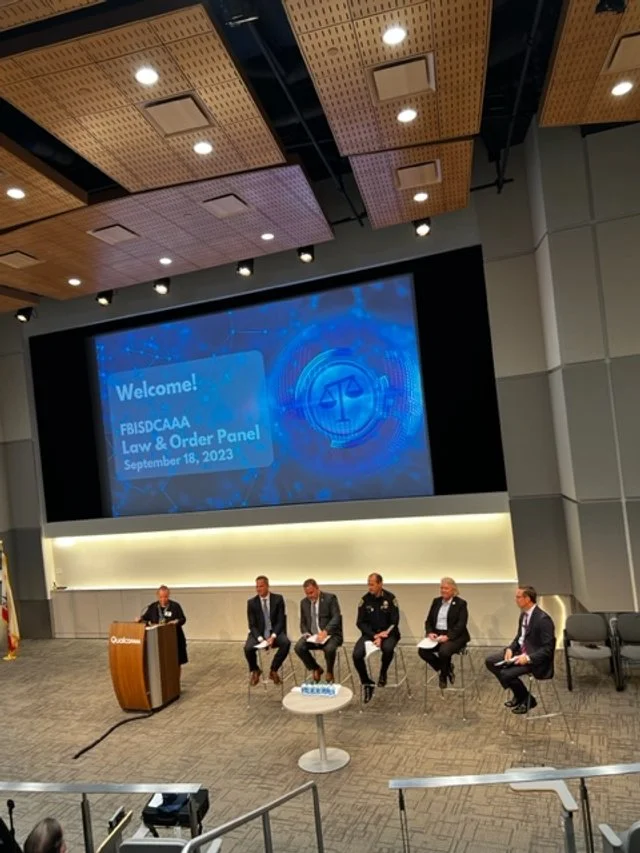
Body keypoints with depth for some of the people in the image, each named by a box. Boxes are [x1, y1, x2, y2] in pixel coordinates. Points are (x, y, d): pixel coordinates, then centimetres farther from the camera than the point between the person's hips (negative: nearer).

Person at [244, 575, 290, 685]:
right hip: (259, 633, 0)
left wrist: (273, 636, -22)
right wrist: (260, 638, -22)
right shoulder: (251, 602, -3)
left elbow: (280, 621, -7)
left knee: (286, 643, -32)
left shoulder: (278, 599, -4)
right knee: (248, 648, -30)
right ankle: (255, 670, 4)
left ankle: (273, 670, -9)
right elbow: (252, 625, -5)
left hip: (275, 632, 0)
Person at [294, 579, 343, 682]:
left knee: (329, 649, -35)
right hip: (311, 635, 4)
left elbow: (336, 618, -15)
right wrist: (306, 633, -8)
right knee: (298, 647, -24)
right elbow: (303, 622, 15)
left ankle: (329, 671, -1)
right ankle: (316, 669, 4)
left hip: (330, 634, -4)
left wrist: (325, 632, -30)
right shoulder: (304, 602, 10)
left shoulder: (330, 598, -6)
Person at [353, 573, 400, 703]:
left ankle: (383, 673, -4)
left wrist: (382, 636, -19)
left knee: (388, 648, -36)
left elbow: (394, 622, -8)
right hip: (370, 633, 2)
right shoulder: (365, 600, -3)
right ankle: (367, 683, 1)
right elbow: (360, 622, -3)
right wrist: (374, 636, -16)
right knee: (357, 655, -23)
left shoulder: (390, 598, -8)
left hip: (387, 633, -2)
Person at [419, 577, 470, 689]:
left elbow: (461, 625, -12)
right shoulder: (436, 601, 13)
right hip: (436, 634, 5)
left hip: (454, 636, -5)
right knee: (422, 650, -21)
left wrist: (447, 636, -25)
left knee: (444, 651, -35)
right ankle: (447, 669, 2)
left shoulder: (460, 603, -3)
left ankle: (443, 675, -2)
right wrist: (430, 632, -9)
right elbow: (428, 621, 12)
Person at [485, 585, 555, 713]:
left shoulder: (543, 619, -24)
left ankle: (527, 699, 4)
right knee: (490, 662, 2)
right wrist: (510, 649, -3)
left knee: (506, 674, -24)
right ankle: (519, 695, 14)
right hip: (520, 651, 9)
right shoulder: (524, 614, 3)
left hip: (535, 658, -9)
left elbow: (548, 649, -22)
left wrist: (528, 658, -29)